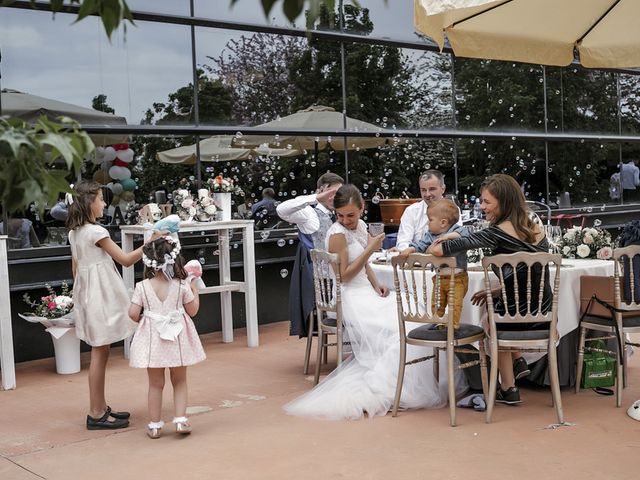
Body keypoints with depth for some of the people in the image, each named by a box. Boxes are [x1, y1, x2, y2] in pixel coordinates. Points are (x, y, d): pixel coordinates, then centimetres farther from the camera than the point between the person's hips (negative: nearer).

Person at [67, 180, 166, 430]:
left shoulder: (74, 232, 10)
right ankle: (96, 414, 1)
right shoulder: (96, 232, -17)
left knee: (99, 353, 15)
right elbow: (126, 260, -17)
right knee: (100, 354, -4)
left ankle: (100, 408, 22)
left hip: (86, 294, 9)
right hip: (100, 296, -9)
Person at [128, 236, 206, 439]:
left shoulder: (143, 287, -9)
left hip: (152, 339, 1)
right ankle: (180, 420, 8)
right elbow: (192, 310, -1)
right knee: (179, 381, 16)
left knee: (155, 384, 13)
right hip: (177, 338, 0)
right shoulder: (182, 285, -10)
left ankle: (155, 425, 19)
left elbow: (133, 313, -9)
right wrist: (194, 290, 12)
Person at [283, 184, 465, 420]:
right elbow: (344, 275, -15)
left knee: (409, 319, -8)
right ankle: (376, 391, -16)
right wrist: (370, 249, -17)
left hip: (366, 293, 8)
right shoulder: (337, 234, -13)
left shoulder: (360, 226, 12)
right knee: (397, 331, -22)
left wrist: (376, 284, 4)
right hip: (350, 298, -8)